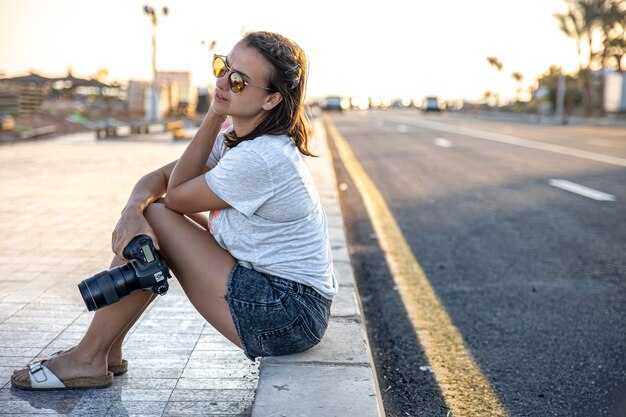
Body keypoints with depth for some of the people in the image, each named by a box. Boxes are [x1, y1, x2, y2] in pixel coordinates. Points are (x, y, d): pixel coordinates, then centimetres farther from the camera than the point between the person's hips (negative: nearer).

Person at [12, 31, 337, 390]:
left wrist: (214, 115, -12)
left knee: (155, 219, -11)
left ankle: (88, 359, 2)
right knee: (141, 223, 7)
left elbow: (176, 195, -11)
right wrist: (133, 208, -17)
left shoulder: (260, 157, -25)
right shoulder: (235, 140, 6)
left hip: (288, 316, -9)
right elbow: (159, 178, 5)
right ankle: (106, 350, 15)